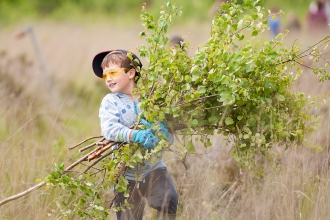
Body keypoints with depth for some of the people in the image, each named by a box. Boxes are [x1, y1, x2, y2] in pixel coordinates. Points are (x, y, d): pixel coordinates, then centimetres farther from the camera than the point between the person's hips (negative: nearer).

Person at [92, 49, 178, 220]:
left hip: (153, 167, 0)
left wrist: (159, 131, -24)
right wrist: (134, 135, -39)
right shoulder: (110, 102, -2)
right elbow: (109, 129, -23)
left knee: (169, 199, -26)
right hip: (126, 173, 0)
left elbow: (169, 138, -1)